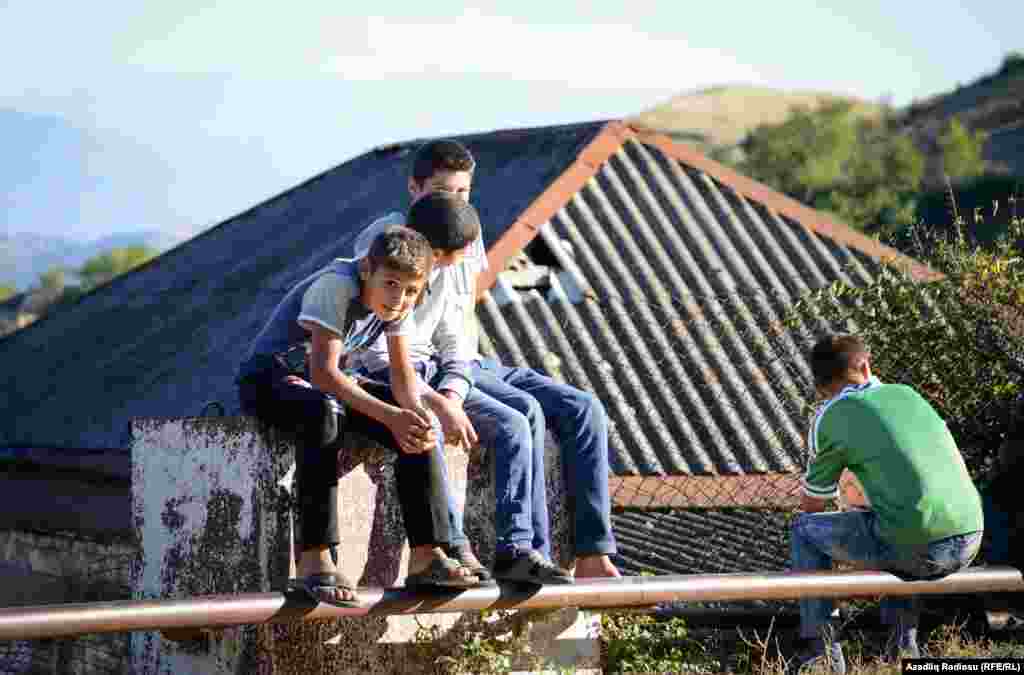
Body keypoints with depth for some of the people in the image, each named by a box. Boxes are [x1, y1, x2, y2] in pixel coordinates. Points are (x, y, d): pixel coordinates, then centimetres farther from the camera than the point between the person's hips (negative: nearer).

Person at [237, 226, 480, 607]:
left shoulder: (399, 301, -6)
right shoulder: (336, 287, -29)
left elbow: (401, 369, -1)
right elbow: (323, 372, -35)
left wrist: (413, 413, -23)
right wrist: (391, 416, -40)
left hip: (329, 383, 7)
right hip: (268, 379, -7)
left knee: (419, 432, -11)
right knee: (323, 413, -40)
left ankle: (427, 556, -7)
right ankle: (315, 561, -38)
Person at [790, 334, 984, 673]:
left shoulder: (828, 420, 7)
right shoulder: (906, 393, 19)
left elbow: (811, 505, 19)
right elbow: (960, 469, 26)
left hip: (914, 547, -5)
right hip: (969, 542, 5)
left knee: (805, 529, 17)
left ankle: (820, 646, 13)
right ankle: (904, 636, 25)